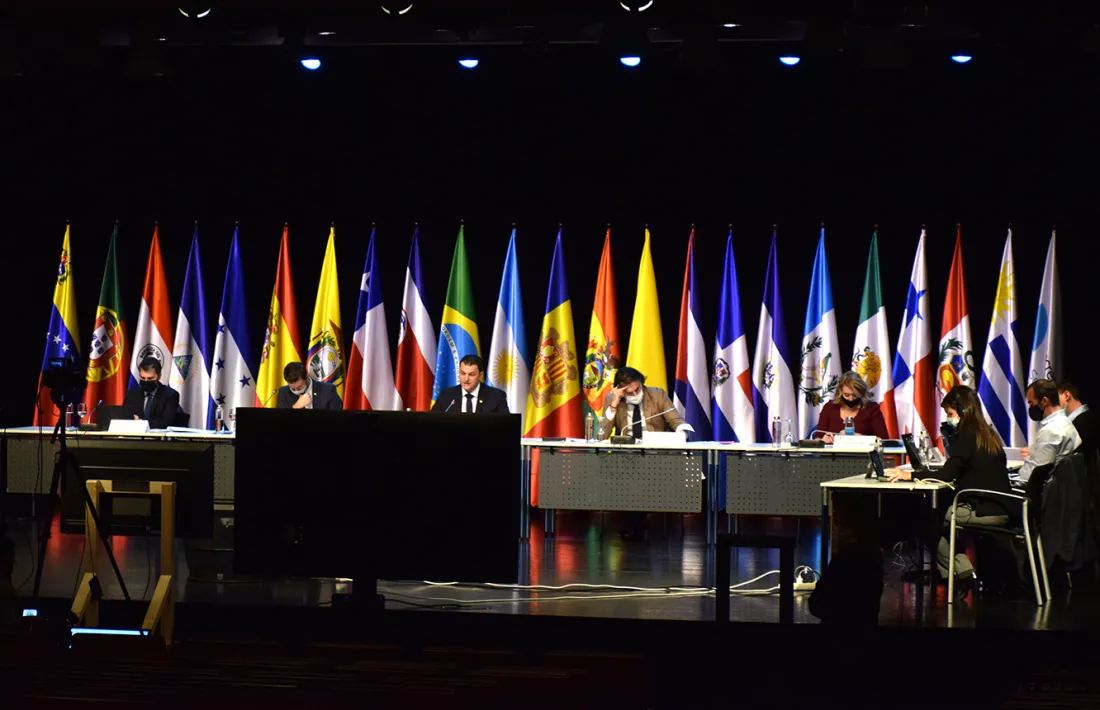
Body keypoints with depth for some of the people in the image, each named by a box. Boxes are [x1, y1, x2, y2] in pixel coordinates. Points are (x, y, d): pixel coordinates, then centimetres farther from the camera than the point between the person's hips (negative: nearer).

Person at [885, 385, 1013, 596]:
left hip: (984, 511, -9)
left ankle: (962, 572, 3)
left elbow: (948, 474, -16)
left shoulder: (967, 435, -9)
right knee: (940, 509, 19)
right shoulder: (989, 434, 17)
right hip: (1000, 509, 9)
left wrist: (910, 475, -12)